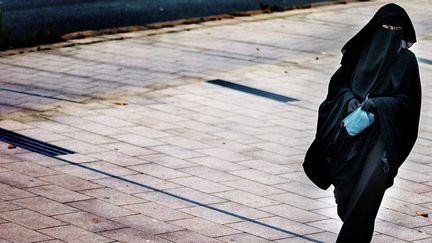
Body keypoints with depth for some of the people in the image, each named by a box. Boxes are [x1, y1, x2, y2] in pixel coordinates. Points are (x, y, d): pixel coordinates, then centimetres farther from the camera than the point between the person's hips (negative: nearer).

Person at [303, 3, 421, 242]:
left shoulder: (406, 60, -1)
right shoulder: (360, 51, 7)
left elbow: (406, 100, -5)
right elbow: (339, 83, 9)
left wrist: (376, 103, -19)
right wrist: (350, 99, -11)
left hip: (383, 132, -3)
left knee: (367, 189, -17)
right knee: (345, 189, 9)